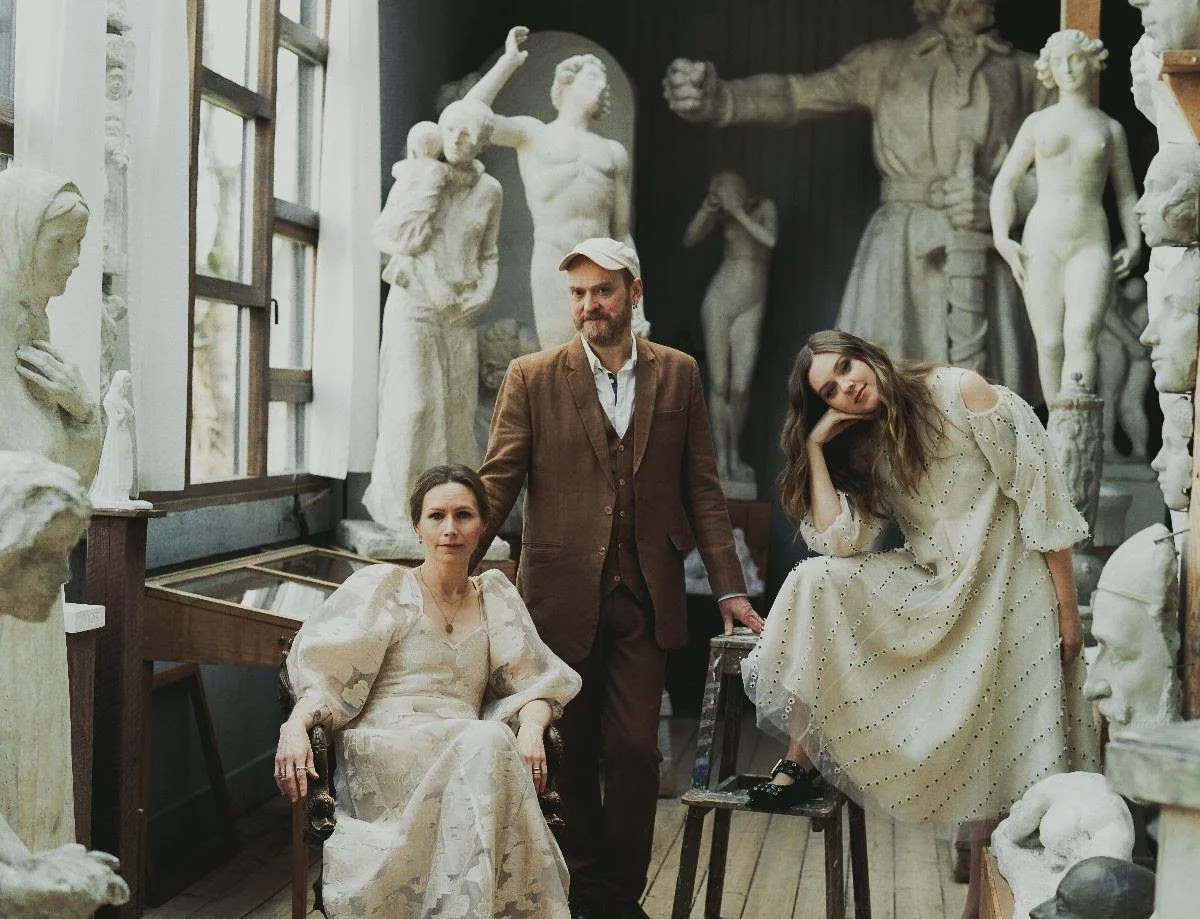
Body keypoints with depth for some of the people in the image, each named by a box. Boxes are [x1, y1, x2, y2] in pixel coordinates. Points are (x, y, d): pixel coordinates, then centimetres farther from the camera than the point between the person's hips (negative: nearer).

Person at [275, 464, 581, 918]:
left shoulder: (495, 595, 21)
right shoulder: (383, 585, 10)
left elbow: (534, 681, 15)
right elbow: (327, 669, 0)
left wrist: (531, 729, -8)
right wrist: (295, 726, -21)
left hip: (465, 755, 3)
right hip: (383, 752, -3)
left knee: (493, 742, -34)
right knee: (488, 742, -33)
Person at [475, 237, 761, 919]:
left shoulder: (678, 375, 7)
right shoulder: (532, 378, 1)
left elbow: (703, 488, 7)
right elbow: (498, 482, -1)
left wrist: (730, 588, 3)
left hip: (645, 598, 1)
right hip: (562, 596, -1)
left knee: (635, 751, -1)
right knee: (569, 755, 8)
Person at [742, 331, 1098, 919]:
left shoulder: (959, 393, -7)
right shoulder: (863, 450, 10)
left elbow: (1040, 494, -9)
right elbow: (839, 542, -4)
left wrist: (1067, 608, -11)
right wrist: (816, 446, -3)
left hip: (1009, 590, -5)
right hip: (931, 594, 5)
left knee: (1000, 765, -5)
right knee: (817, 582, -16)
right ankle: (803, 761, -10)